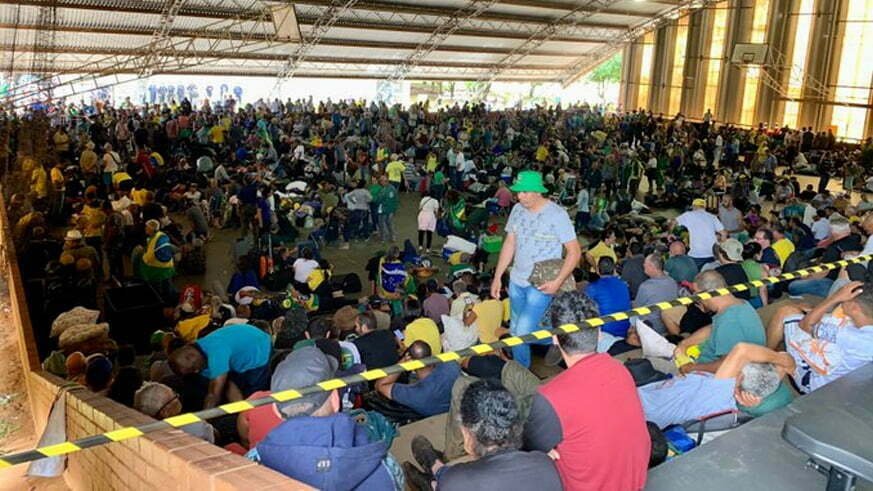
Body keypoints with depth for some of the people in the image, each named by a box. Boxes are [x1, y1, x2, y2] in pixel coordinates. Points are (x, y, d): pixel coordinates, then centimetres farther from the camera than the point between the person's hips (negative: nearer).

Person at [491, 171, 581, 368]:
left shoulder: (557, 215, -15)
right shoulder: (518, 209, 2)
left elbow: (574, 251, -12)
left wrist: (558, 282, -20)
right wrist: (497, 276, 9)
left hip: (541, 284, -6)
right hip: (516, 280, 6)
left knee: (522, 333, -12)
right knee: (514, 331, 13)